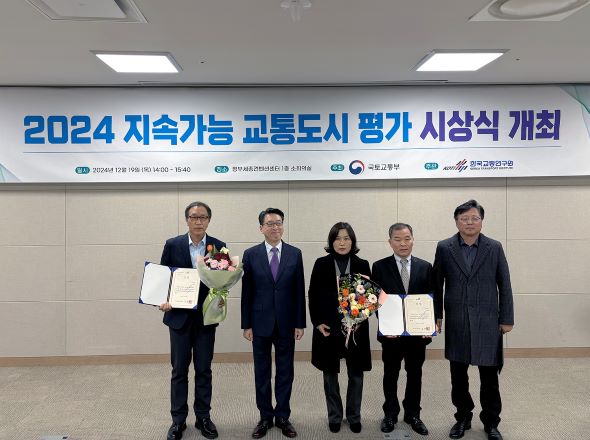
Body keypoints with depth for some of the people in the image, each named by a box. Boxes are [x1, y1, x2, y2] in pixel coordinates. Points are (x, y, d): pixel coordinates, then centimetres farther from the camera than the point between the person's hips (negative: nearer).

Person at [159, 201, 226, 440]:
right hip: (179, 315, 0)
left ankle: (203, 417, 25)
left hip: (206, 316, 1)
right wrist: (163, 300, -14)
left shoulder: (218, 246, -1)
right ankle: (178, 420, 22)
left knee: (204, 369, 11)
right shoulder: (172, 245, -2)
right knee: (179, 369, 9)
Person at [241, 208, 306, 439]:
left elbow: (299, 291, 1)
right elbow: (247, 292, -1)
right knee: (262, 372, 10)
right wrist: (246, 324, -3)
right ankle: (265, 417, 26)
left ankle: (283, 416, 25)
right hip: (260, 322, 0)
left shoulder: (295, 254, 0)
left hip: (286, 323, 1)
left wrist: (300, 323, -2)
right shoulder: (251, 254, -2)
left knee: (285, 372, 10)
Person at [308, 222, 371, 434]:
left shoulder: (362, 265, 1)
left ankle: (354, 416, 27)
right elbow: (313, 295, 0)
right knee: (330, 374, 11)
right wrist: (317, 322, -7)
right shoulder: (321, 264, -1)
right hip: (328, 328, 0)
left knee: (356, 375, 10)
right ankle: (334, 416, 28)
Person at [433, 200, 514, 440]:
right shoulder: (444, 248, 0)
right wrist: (437, 316, 2)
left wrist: (507, 319, 0)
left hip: (487, 321, 0)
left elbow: (504, 286, 2)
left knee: (489, 376, 7)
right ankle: (463, 418, 29)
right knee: (458, 375, 11)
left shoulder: (495, 248, 0)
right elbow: (437, 285, 3)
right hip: (456, 322, 1)